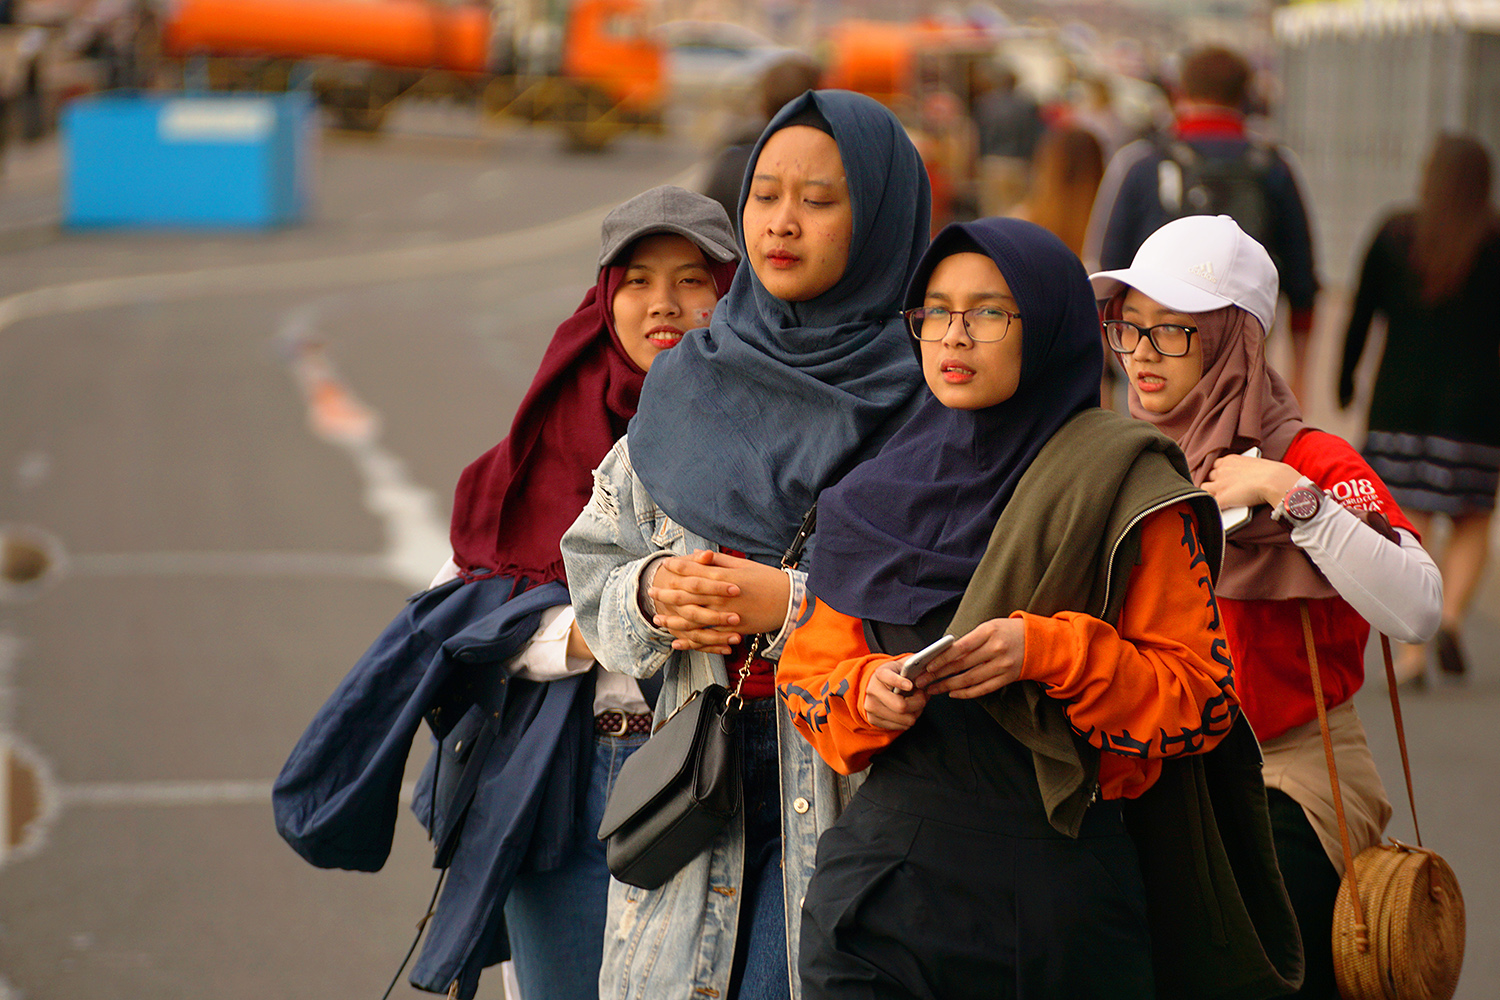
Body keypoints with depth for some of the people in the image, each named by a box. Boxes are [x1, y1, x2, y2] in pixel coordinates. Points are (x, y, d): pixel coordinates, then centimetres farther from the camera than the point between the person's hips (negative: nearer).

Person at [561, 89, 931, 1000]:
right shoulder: (688, 385, 12)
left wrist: (794, 603, -16)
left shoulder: (924, 393, -3)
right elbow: (594, 563, 16)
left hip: (850, 792, -4)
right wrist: (652, 592, -5)